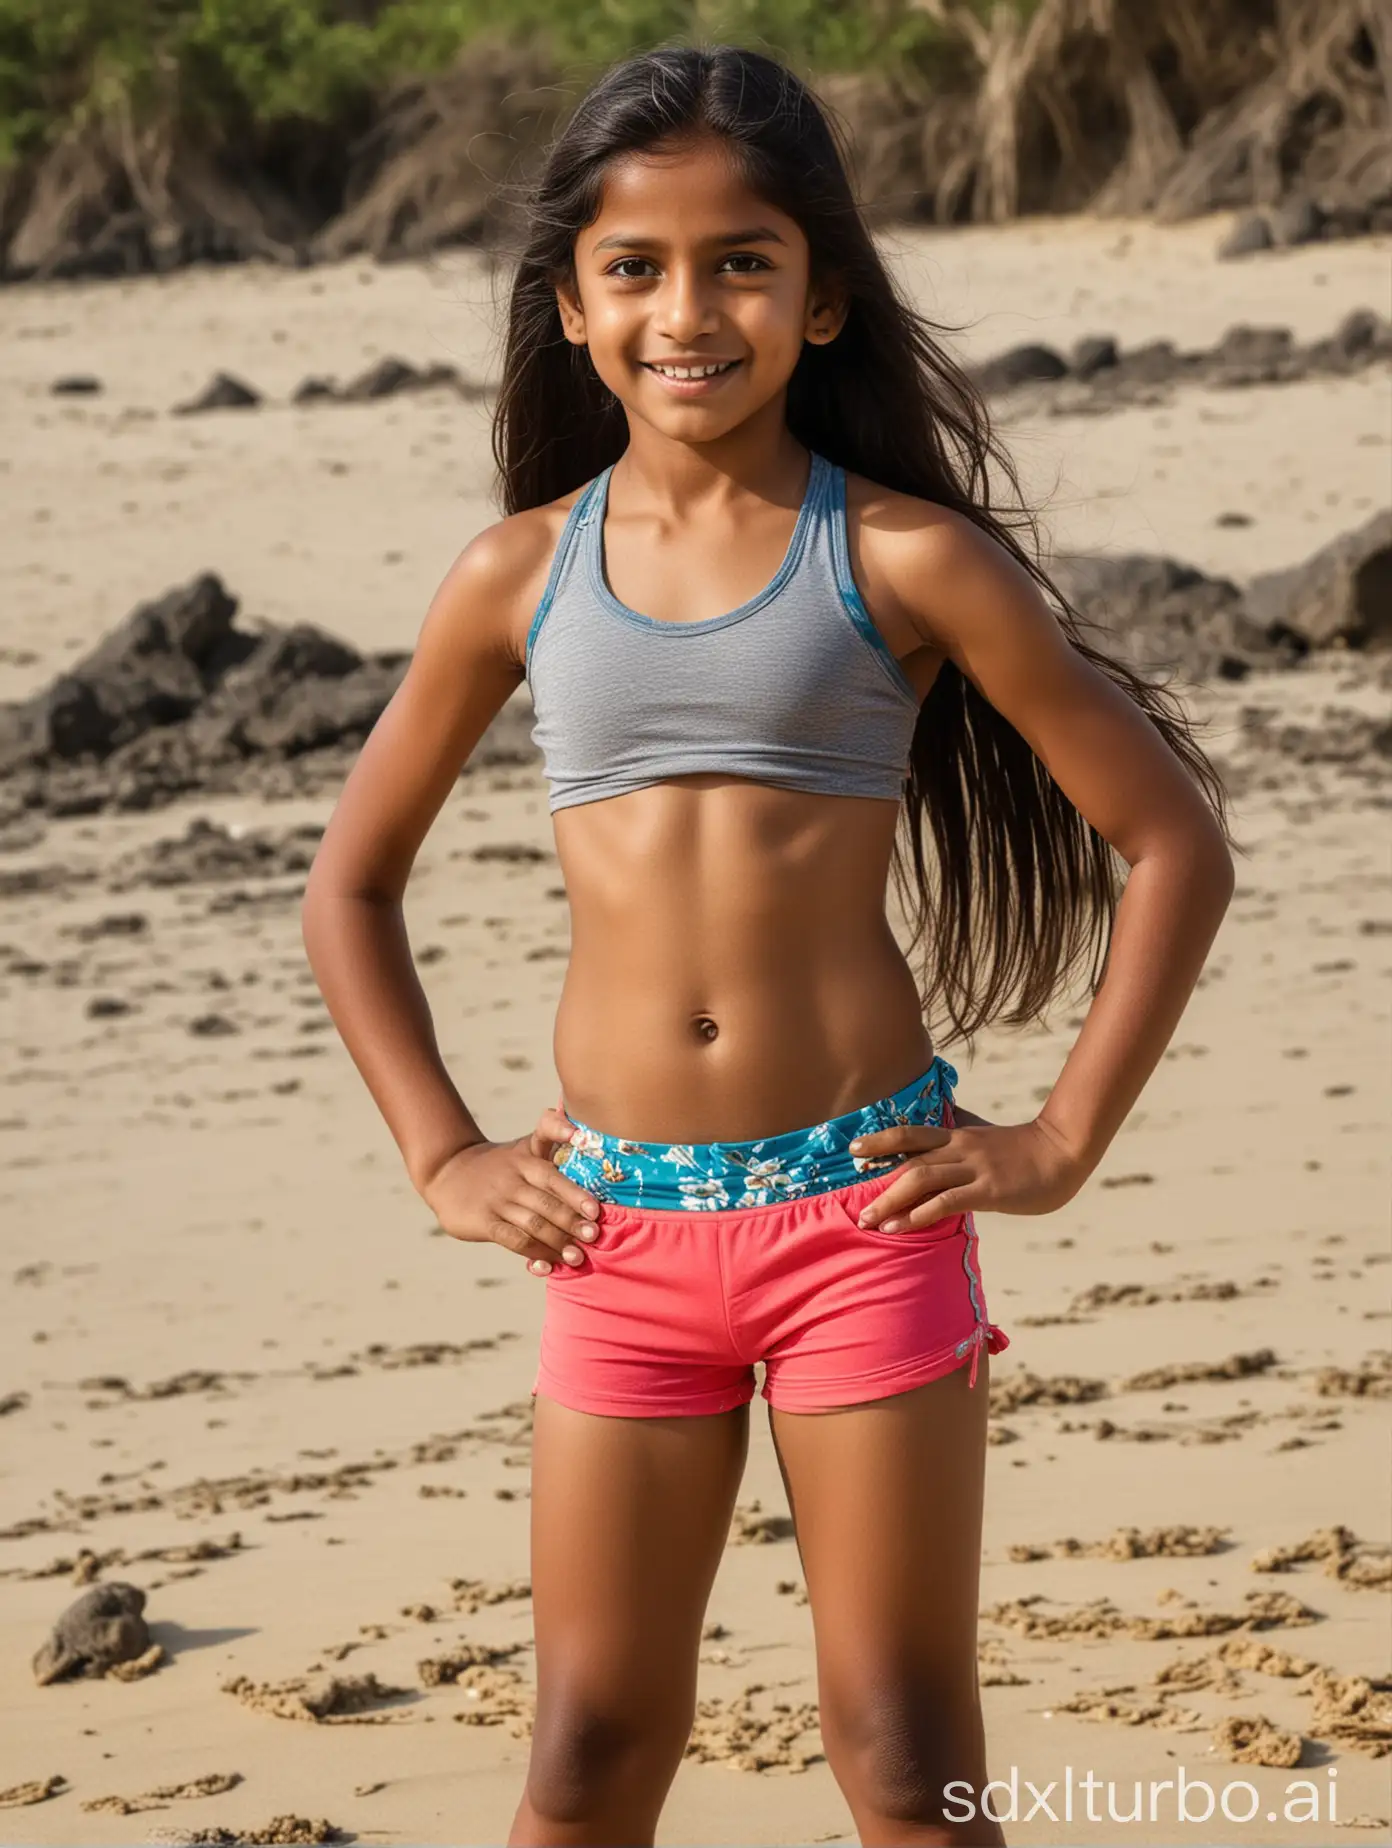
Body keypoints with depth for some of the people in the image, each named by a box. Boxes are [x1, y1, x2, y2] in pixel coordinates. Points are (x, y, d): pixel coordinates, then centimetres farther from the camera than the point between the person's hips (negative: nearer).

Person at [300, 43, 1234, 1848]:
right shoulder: (520, 576, 4)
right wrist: (441, 1155, 8)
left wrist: (1063, 1140, -5)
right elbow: (352, 882, 17)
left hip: (865, 1205, -2)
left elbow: (1175, 841, 0)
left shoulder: (905, 559, -4)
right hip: (623, 1227, 2)